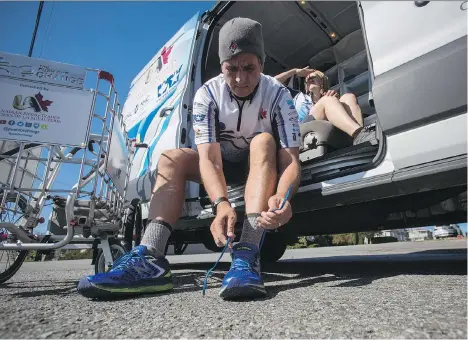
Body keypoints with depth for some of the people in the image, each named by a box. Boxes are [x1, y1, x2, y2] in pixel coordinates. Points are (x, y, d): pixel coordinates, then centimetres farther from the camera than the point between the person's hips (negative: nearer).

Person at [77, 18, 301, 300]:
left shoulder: (278, 94, -20)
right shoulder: (208, 94, -18)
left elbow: (292, 160, -28)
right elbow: (209, 158, -29)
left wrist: (282, 195, -51)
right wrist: (221, 203, -48)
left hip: (265, 162, -1)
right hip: (224, 163, 2)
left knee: (263, 141, -34)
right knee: (171, 159, -21)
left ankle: (247, 255, -47)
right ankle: (150, 259, -36)